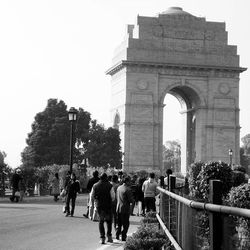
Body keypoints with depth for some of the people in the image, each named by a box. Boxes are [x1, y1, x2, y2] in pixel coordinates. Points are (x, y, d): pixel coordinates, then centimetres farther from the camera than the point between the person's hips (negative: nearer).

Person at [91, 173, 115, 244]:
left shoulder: (95, 186, -1)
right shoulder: (109, 185, -11)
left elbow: (92, 196, 5)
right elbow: (113, 197, -11)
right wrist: (110, 201, 9)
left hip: (99, 205, 2)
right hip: (108, 205, -2)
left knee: (101, 221, 9)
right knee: (109, 221, 13)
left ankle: (102, 237, 3)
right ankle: (109, 236, 7)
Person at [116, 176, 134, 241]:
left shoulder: (119, 188, 7)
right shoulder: (128, 189, -17)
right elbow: (131, 200, -16)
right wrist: (133, 200, 4)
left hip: (118, 208, 7)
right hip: (125, 209, -7)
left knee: (119, 223, 19)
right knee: (126, 224, 3)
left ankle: (117, 235, 18)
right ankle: (123, 237, 3)